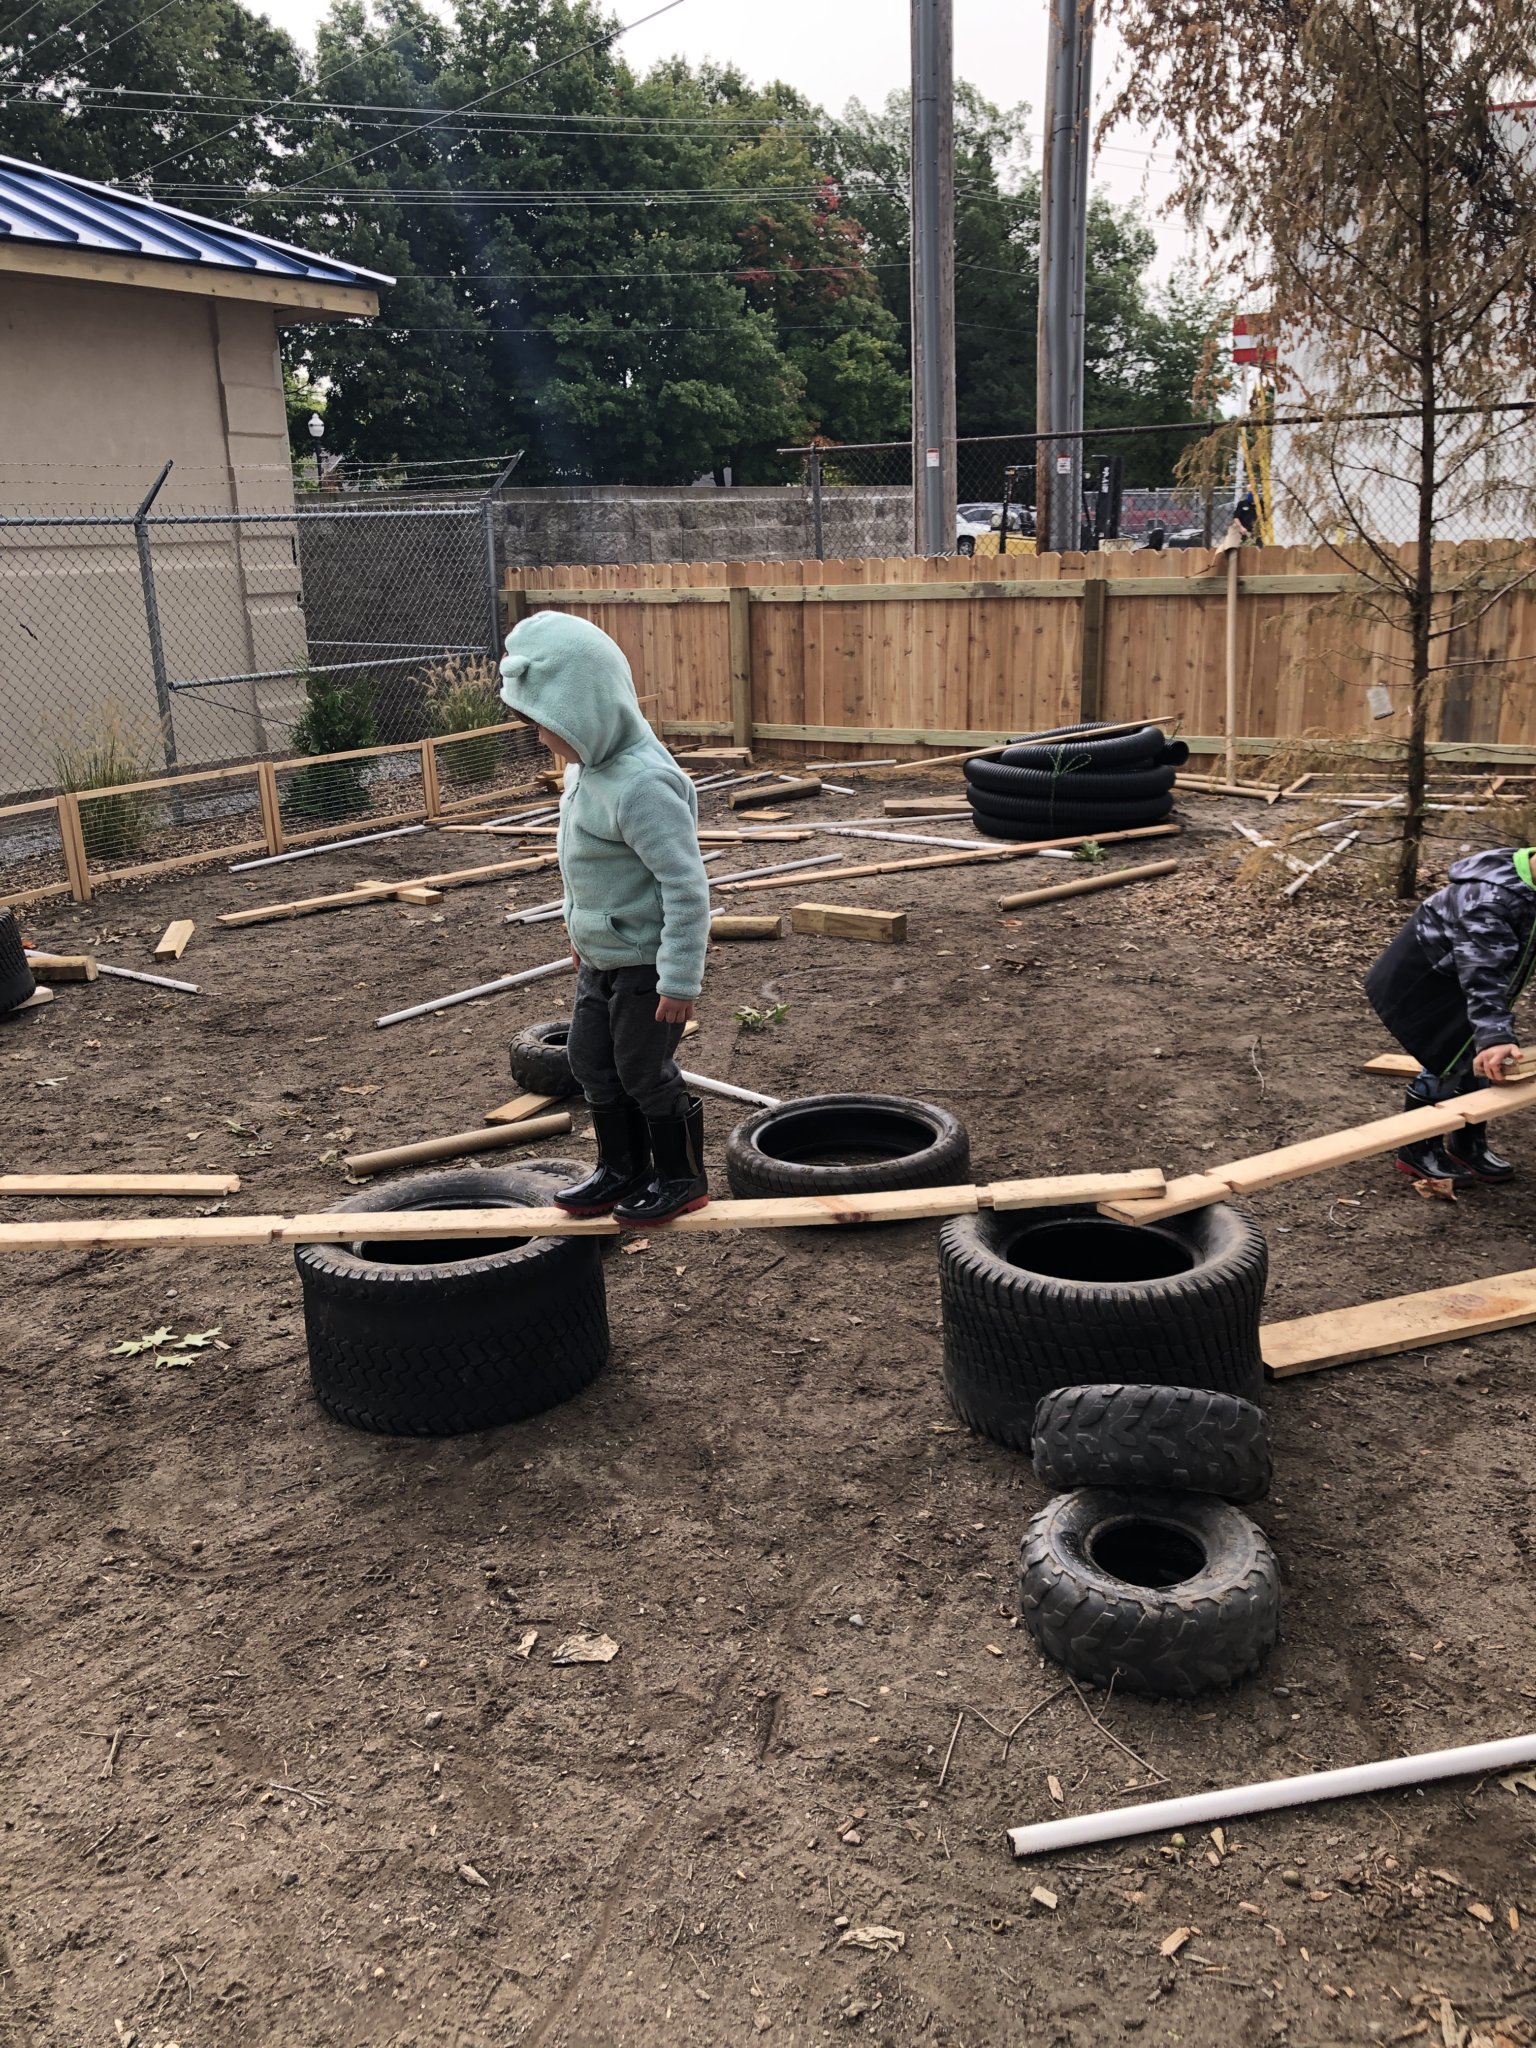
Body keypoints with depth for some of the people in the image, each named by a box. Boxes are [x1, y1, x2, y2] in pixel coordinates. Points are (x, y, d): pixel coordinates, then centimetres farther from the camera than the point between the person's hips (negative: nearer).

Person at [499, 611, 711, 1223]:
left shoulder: (642, 784, -29)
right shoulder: (587, 764, 1)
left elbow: (686, 885, -29)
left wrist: (680, 979, -26)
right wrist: (579, 926, 24)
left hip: (647, 962, -9)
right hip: (601, 955, 9)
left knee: (644, 1071, 5)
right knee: (592, 1060, 17)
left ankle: (681, 1179, 25)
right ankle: (621, 1169, 33)